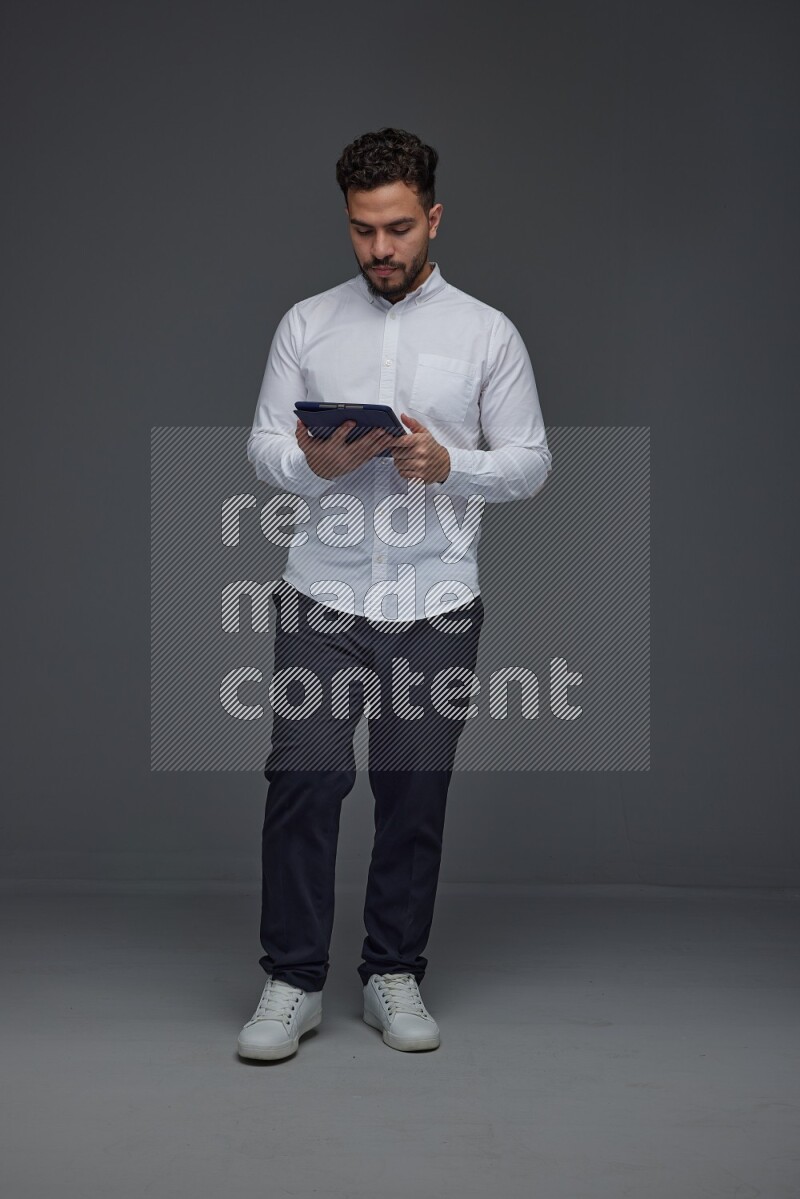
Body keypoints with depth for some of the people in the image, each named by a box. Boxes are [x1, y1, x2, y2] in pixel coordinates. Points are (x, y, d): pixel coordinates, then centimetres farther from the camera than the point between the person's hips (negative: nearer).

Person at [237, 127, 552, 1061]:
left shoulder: (487, 334, 2)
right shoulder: (305, 325, 6)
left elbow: (530, 462, 2)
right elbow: (262, 444, 6)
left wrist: (448, 465, -17)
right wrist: (316, 464, -16)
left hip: (435, 605, 0)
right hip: (322, 598, 0)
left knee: (415, 796, 6)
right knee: (303, 780, -6)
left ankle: (394, 976, 20)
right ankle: (292, 981, 7)